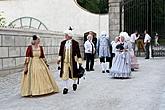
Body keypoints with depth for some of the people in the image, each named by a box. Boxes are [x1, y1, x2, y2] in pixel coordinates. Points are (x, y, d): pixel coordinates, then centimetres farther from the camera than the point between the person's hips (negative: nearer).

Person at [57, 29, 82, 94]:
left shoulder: (75, 43, -4)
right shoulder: (62, 43, 6)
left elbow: (78, 52, -1)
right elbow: (60, 51, 9)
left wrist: (79, 60, -2)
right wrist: (59, 58, 1)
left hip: (72, 61, -2)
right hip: (64, 61, 2)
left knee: (73, 72, 11)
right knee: (64, 74, -1)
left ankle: (74, 83, 38)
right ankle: (65, 87, 8)